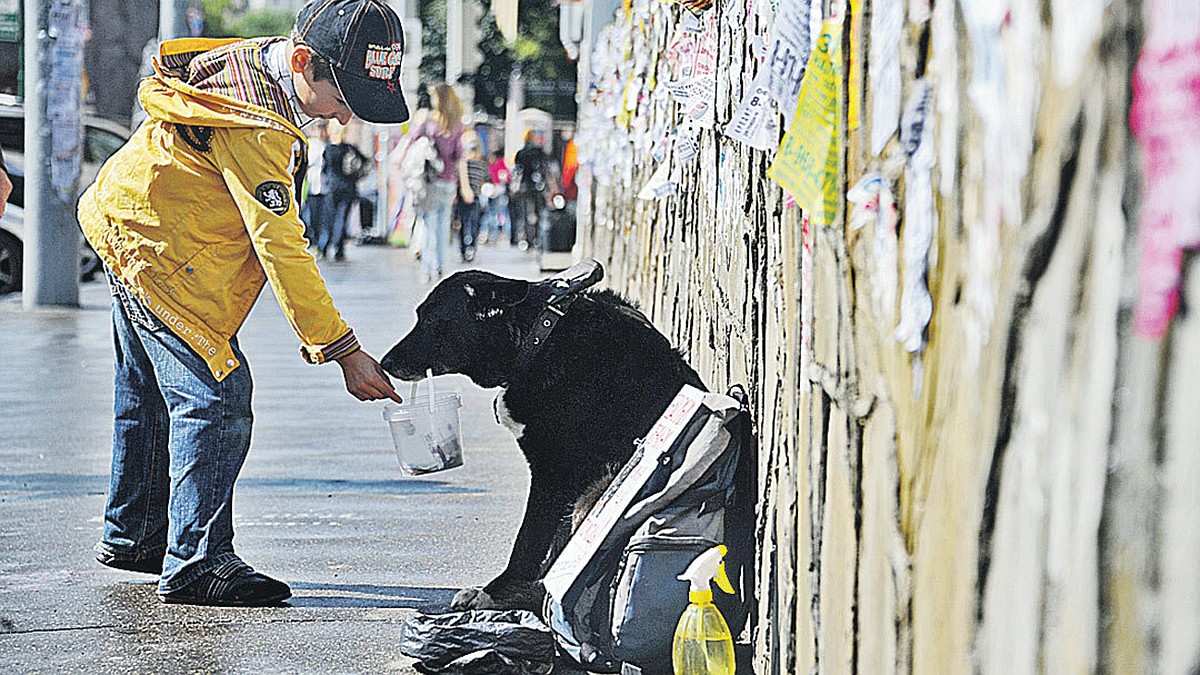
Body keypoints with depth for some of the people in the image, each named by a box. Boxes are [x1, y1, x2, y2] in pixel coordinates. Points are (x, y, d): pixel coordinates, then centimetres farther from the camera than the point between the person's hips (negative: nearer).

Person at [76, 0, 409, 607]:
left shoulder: (259, 68, 0)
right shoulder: (253, 124, -31)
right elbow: (280, 247, -32)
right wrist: (342, 351, -30)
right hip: (151, 244, -10)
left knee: (149, 394, 20)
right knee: (216, 394, -15)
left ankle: (131, 535, 33)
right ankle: (195, 563, -14)